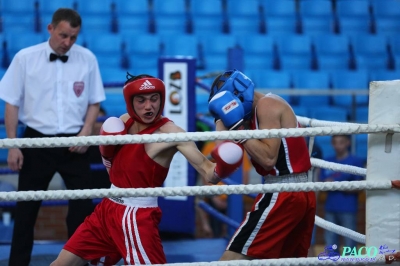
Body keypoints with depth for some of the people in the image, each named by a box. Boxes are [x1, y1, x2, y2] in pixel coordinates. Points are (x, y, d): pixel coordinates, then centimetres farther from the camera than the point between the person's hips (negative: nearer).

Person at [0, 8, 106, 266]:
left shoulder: (87, 59, -1)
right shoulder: (25, 58, -5)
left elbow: (94, 102, 8)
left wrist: (85, 134, -6)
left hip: (74, 144, 1)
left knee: (82, 207, 3)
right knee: (27, 208, 5)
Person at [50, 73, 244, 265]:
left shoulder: (169, 132, -17)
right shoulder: (123, 122, 3)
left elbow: (208, 173, -26)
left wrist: (221, 169, -49)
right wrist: (107, 149, -6)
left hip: (138, 217, -7)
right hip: (108, 208, 7)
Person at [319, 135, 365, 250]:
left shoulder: (356, 161, -1)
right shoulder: (327, 162, 13)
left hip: (348, 209, -5)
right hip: (330, 209, 5)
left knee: (349, 244, -5)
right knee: (330, 243, 8)